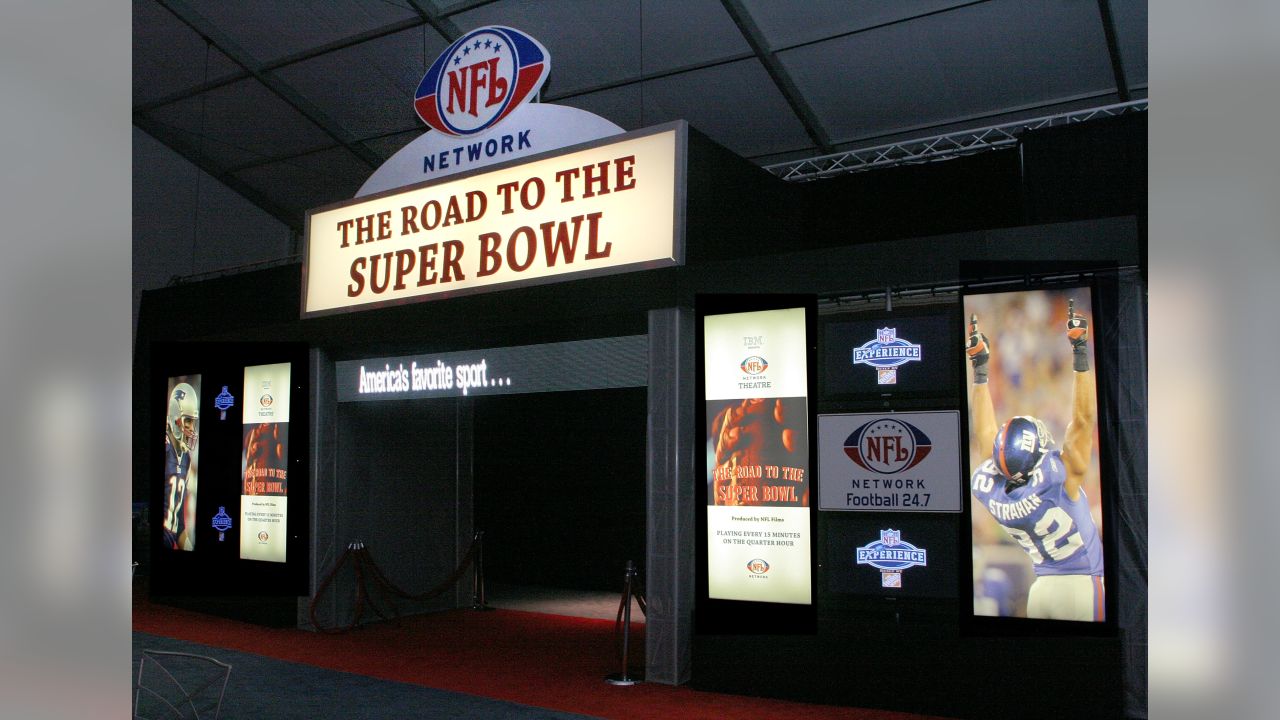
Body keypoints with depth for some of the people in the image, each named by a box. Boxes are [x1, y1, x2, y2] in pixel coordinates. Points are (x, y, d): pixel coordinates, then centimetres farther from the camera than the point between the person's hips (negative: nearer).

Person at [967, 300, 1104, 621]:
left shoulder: (987, 489, -10)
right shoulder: (1056, 481, -24)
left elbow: (985, 436, 5)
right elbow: (1083, 419, -19)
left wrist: (980, 370, 8)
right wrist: (1080, 354, -18)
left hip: (1041, 589, 5)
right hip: (1083, 587, -5)